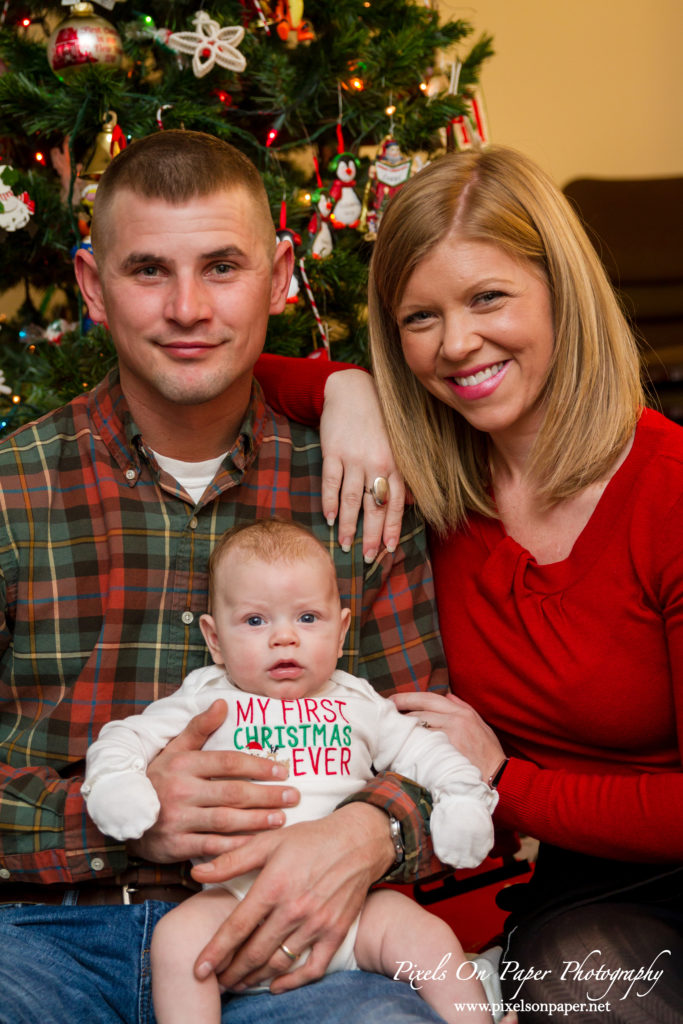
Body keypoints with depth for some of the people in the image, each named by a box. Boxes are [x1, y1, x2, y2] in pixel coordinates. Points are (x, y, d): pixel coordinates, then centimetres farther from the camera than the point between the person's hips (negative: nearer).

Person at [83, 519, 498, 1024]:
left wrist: (465, 796, 3)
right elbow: (126, 738, 6)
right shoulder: (208, 700, 11)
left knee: (432, 939, -18)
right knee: (178, 936, -29)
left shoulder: (358, 702, 18)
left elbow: (418, 746, 21)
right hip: (240, 897, -2)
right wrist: (116, 782, -16)